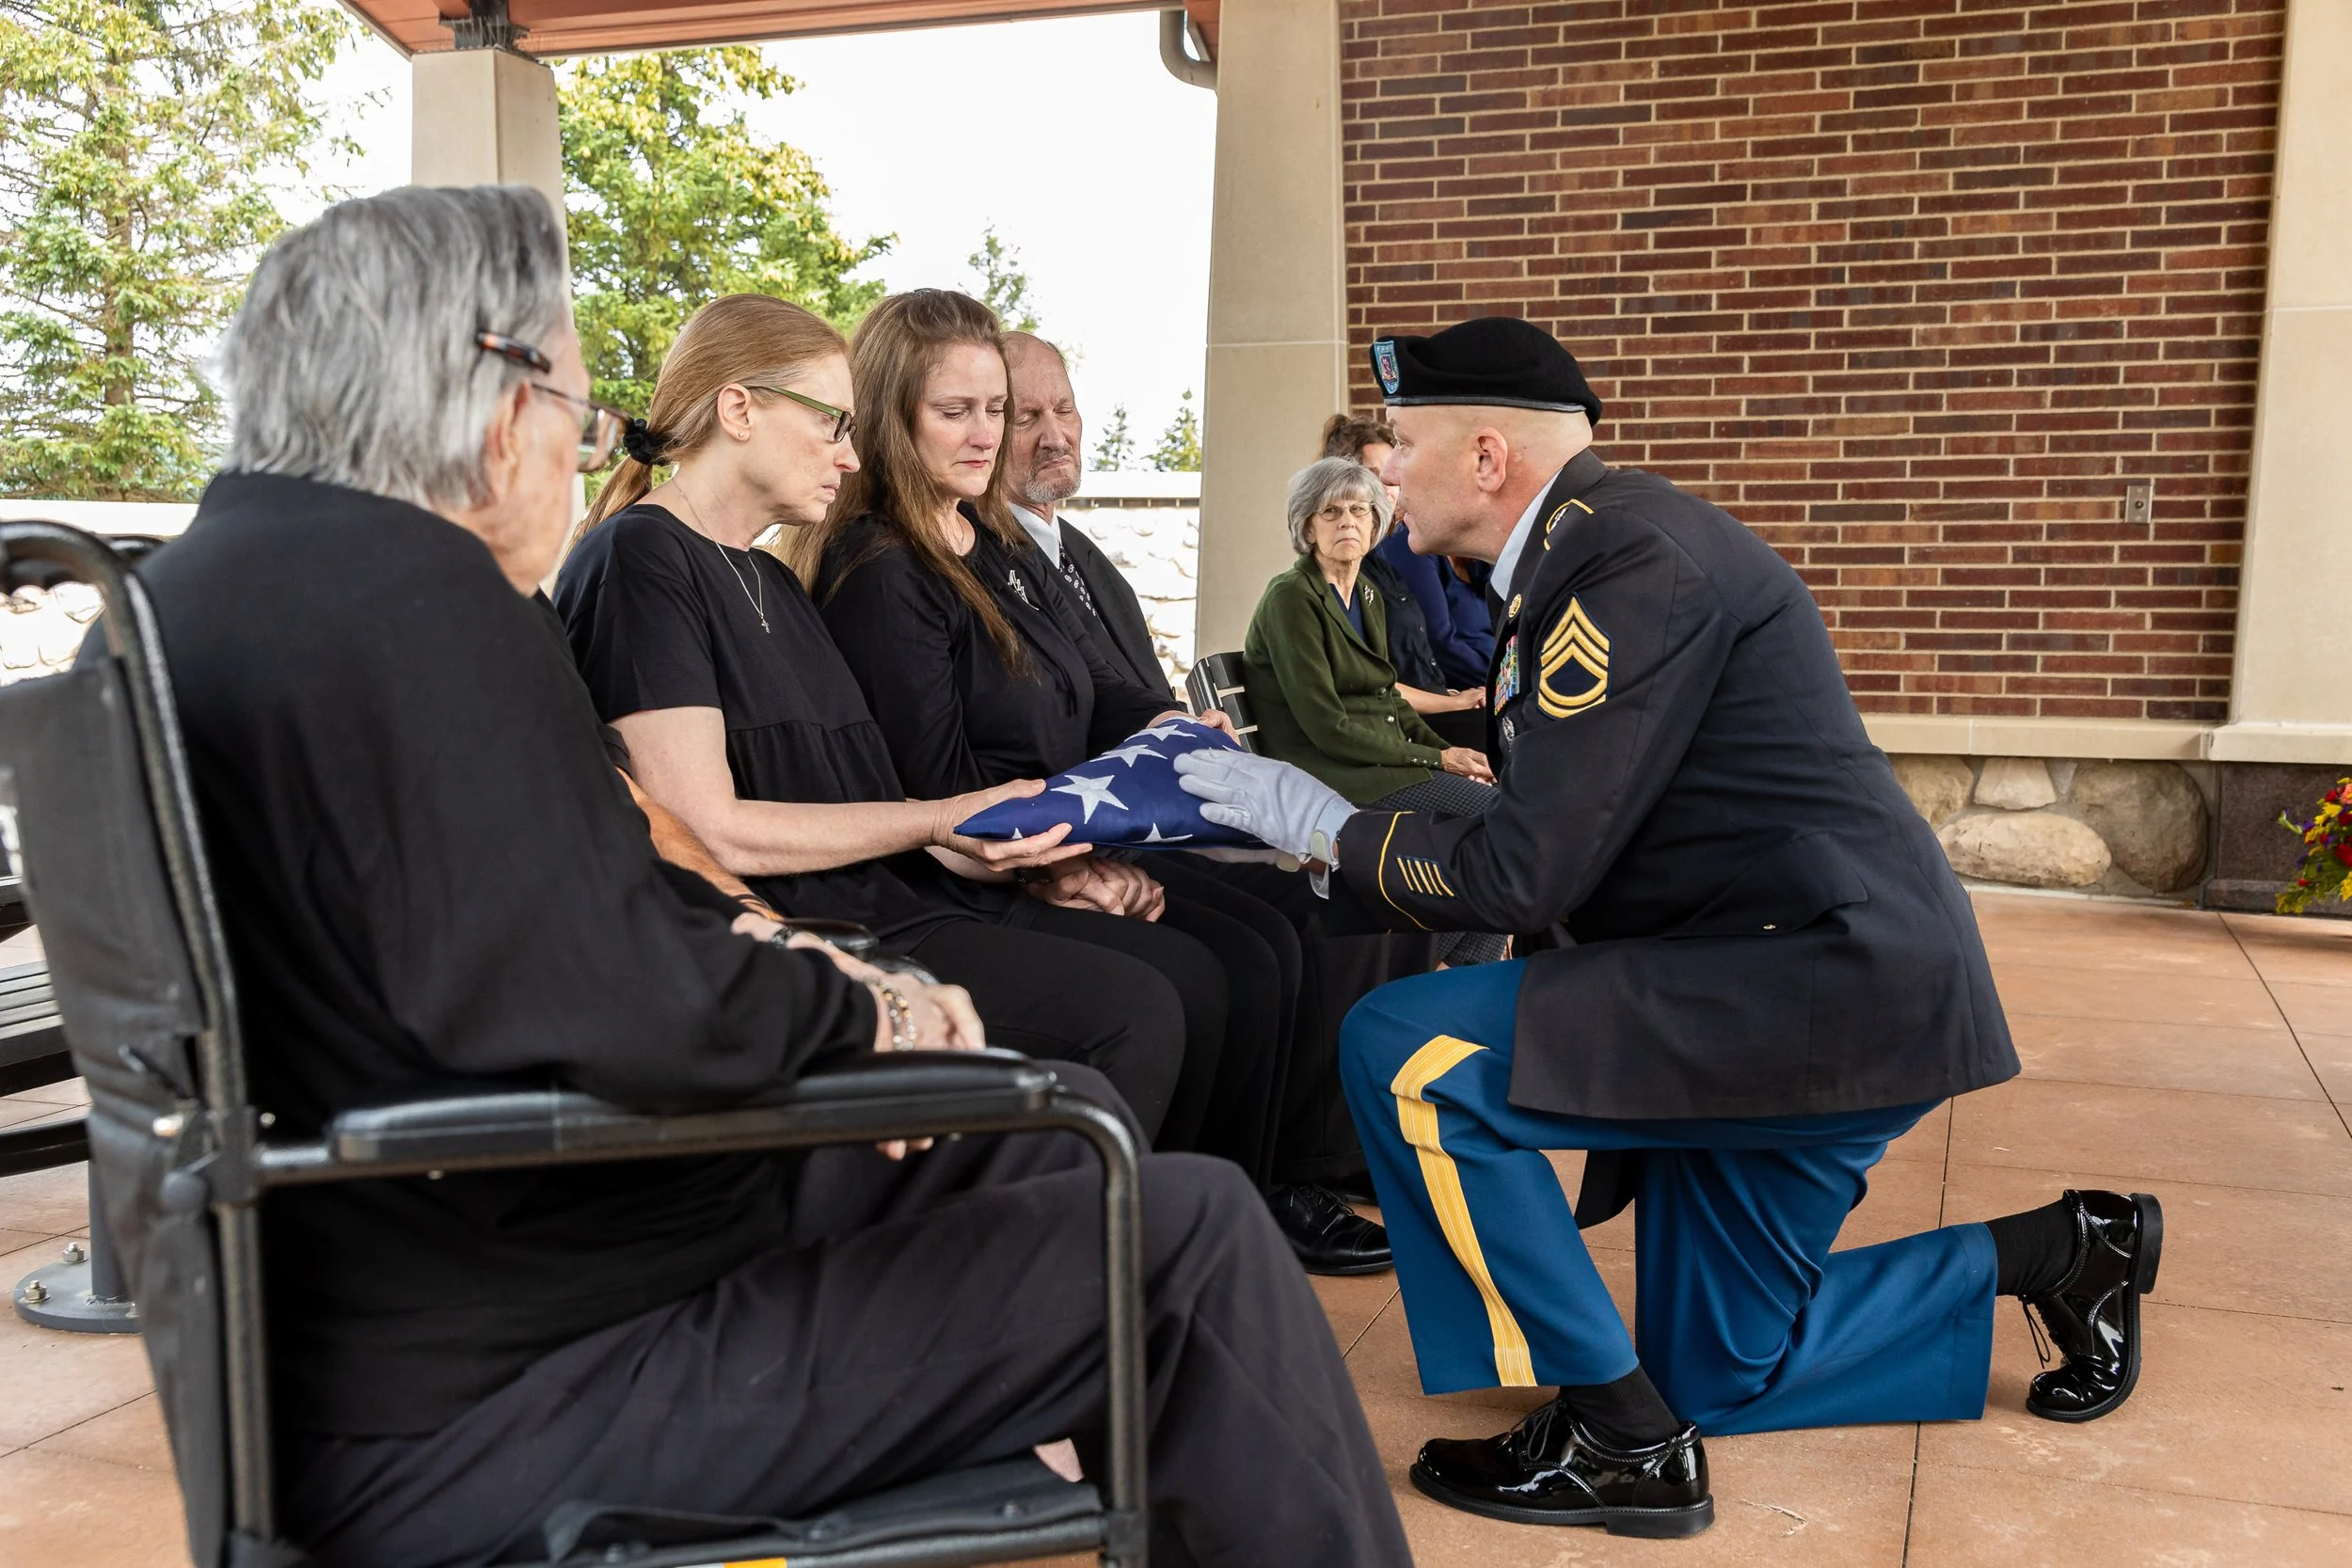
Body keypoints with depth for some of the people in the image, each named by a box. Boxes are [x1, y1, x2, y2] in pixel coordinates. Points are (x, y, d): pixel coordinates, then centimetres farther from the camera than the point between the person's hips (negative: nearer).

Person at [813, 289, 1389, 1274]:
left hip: (1077, 846, 9)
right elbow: (939, 782, -18)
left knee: (1266, 944, -5)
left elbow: (1097, 691, 15)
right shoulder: (876, 574, -12)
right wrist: (1068, 866, -22)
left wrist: (1163, 724, -6)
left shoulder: (999, 548, 16)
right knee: (1188, 981, -23)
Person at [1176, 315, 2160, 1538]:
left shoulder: (1628, 555, -20)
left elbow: (1520, 878, -22)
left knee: (1406, 1055, -21)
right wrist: (1327, 838, 8)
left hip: (1824, 988, -10)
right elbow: (1542, 833, 12)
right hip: (1813, 978, 10)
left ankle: (1621, 1439, -6)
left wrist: (1322, 821, -11)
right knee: (1714, 1375, 19)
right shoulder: (1591, 546, 12)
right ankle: (2056, 1251, 30)